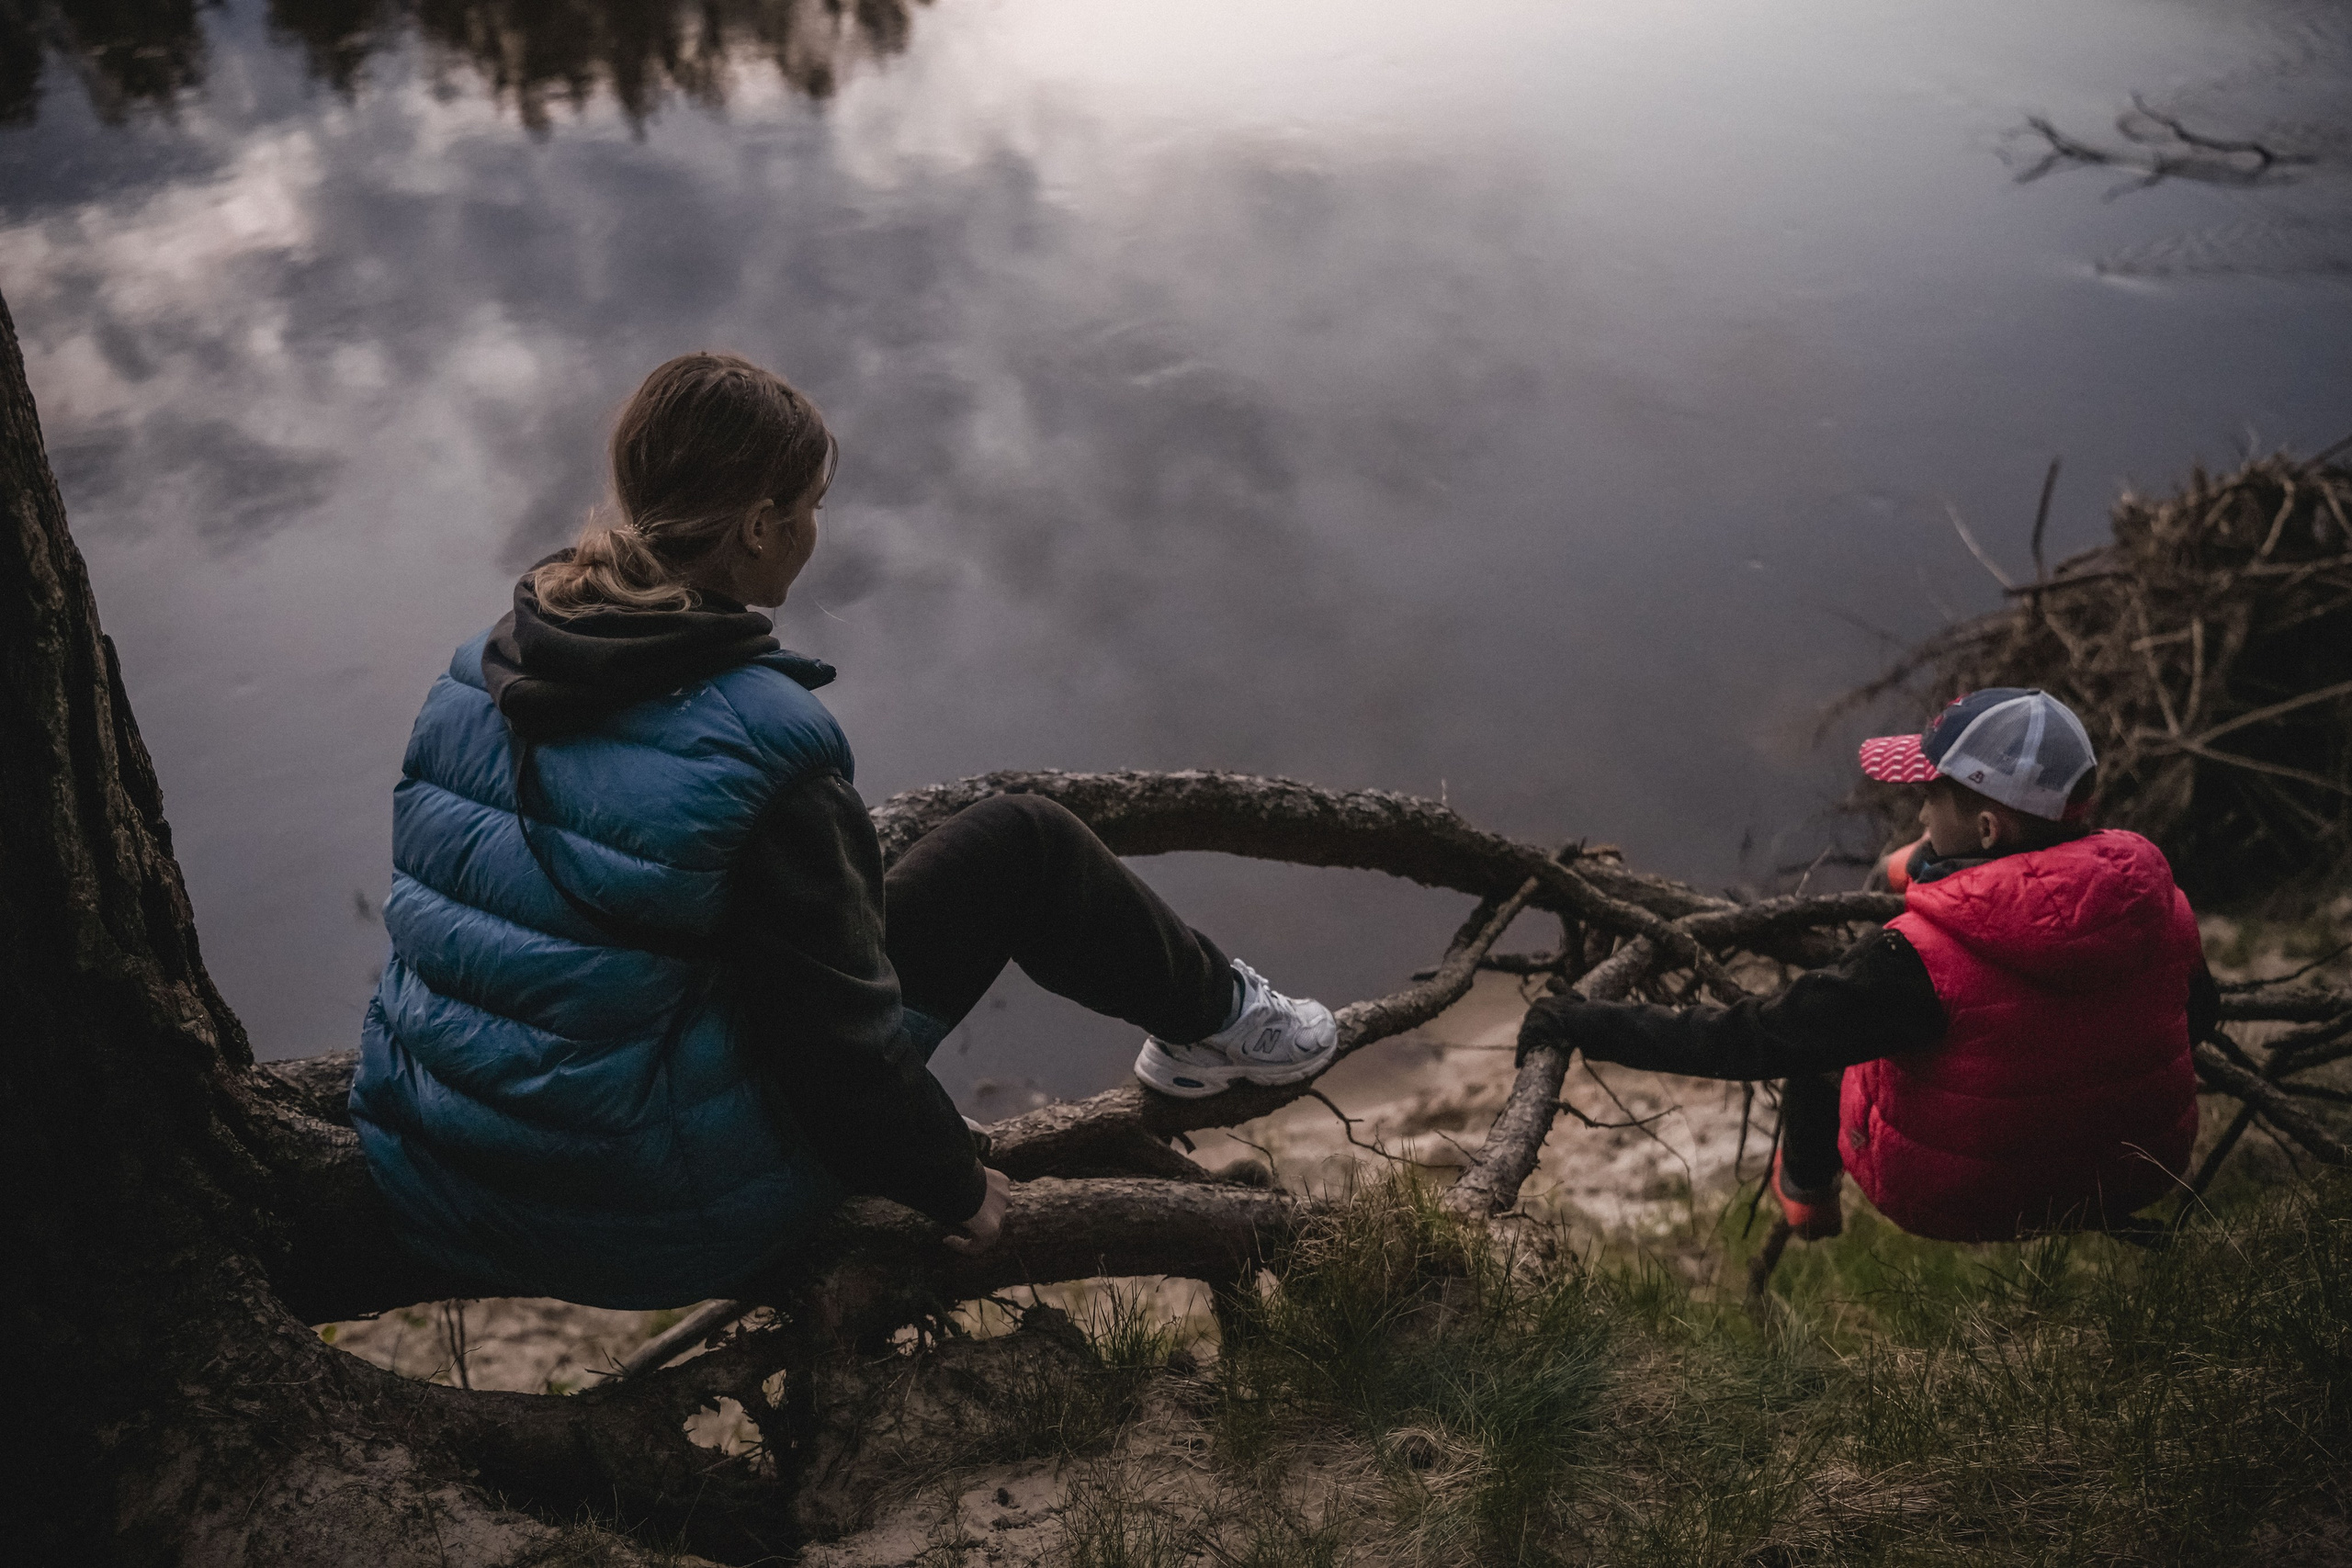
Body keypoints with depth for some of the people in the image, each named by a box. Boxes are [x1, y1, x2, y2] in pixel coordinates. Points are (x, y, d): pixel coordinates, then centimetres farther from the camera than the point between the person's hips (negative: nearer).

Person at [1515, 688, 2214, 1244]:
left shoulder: (1925, 960, -33)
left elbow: (1754, 1039, -27)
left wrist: (1587, 1026, -19)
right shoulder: (2153, 897, -16)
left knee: (1813, 1023, 18)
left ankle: (1805, 1191, 43)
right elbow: (2200, 1013, 4)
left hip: (1963, 1203, -4)